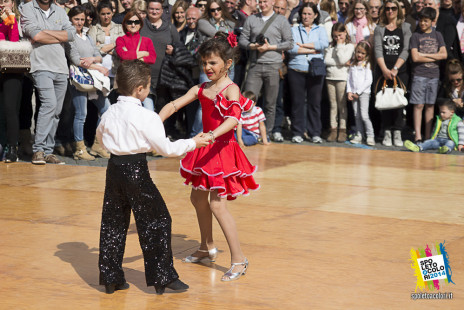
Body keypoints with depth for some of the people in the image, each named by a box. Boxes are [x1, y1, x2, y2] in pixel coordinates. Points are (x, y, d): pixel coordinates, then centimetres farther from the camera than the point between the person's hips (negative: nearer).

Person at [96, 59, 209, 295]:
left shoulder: (109, 113, 4)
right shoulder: (147, 117, -14)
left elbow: (100, 137, 22)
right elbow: (166, 148, -9)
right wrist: (192, 143, 4)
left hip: (114, 168, 6)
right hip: (136, 170, -6)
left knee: (112, 223, 13)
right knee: (156, 222, 4)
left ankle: (110, 278, 17)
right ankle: (162, 278, 6)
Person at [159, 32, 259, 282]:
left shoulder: (231, 89, -14)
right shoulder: (201, 89, 8)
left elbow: (233, 118, -30)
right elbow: (174, 105, 0)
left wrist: (212, 135, -47)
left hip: (223, 149, -8)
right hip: (206, 148, 8)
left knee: (217, 204, -11)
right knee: (198, 197, 18)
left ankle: (239, 259, -5)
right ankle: (207, 248, 38)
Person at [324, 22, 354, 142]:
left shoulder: (349, 46, 0)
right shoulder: (331, 46, 12)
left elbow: (342, 60, -14)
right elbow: (326, 60, -1)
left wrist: (339, 46, -6)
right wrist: (341, 63, -8)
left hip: (342, 78, -4)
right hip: (330, 77, 4)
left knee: (342, 105, -2)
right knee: (333, 105, 6)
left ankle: (342, 130, 2)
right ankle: (333, 129, 8)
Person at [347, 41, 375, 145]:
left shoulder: (367, 64, -1)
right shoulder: (353, 64, 14)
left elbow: (368, 81, -8)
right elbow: (349, 78, 13)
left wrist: (358, 92, -10)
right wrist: (349, 92, 0)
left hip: (364, 93, -5)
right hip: (353, 93, 5)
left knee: (364, 115, -11)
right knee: (357, 116, 6)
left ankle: (370, 136, -5)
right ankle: (359, 135, 11)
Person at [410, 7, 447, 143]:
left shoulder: (437, 35, 11)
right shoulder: (416, 36, 2)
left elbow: (444, 55, 0)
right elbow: (415, 57, -8)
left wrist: (425, 55, -7)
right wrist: (434, 57, -3)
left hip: (434, 75, 3)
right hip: (419, 75, -3)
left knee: (430, 105, 5)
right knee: (418, 105, -5)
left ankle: (428, 136, 9)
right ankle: (418, 135, -5)